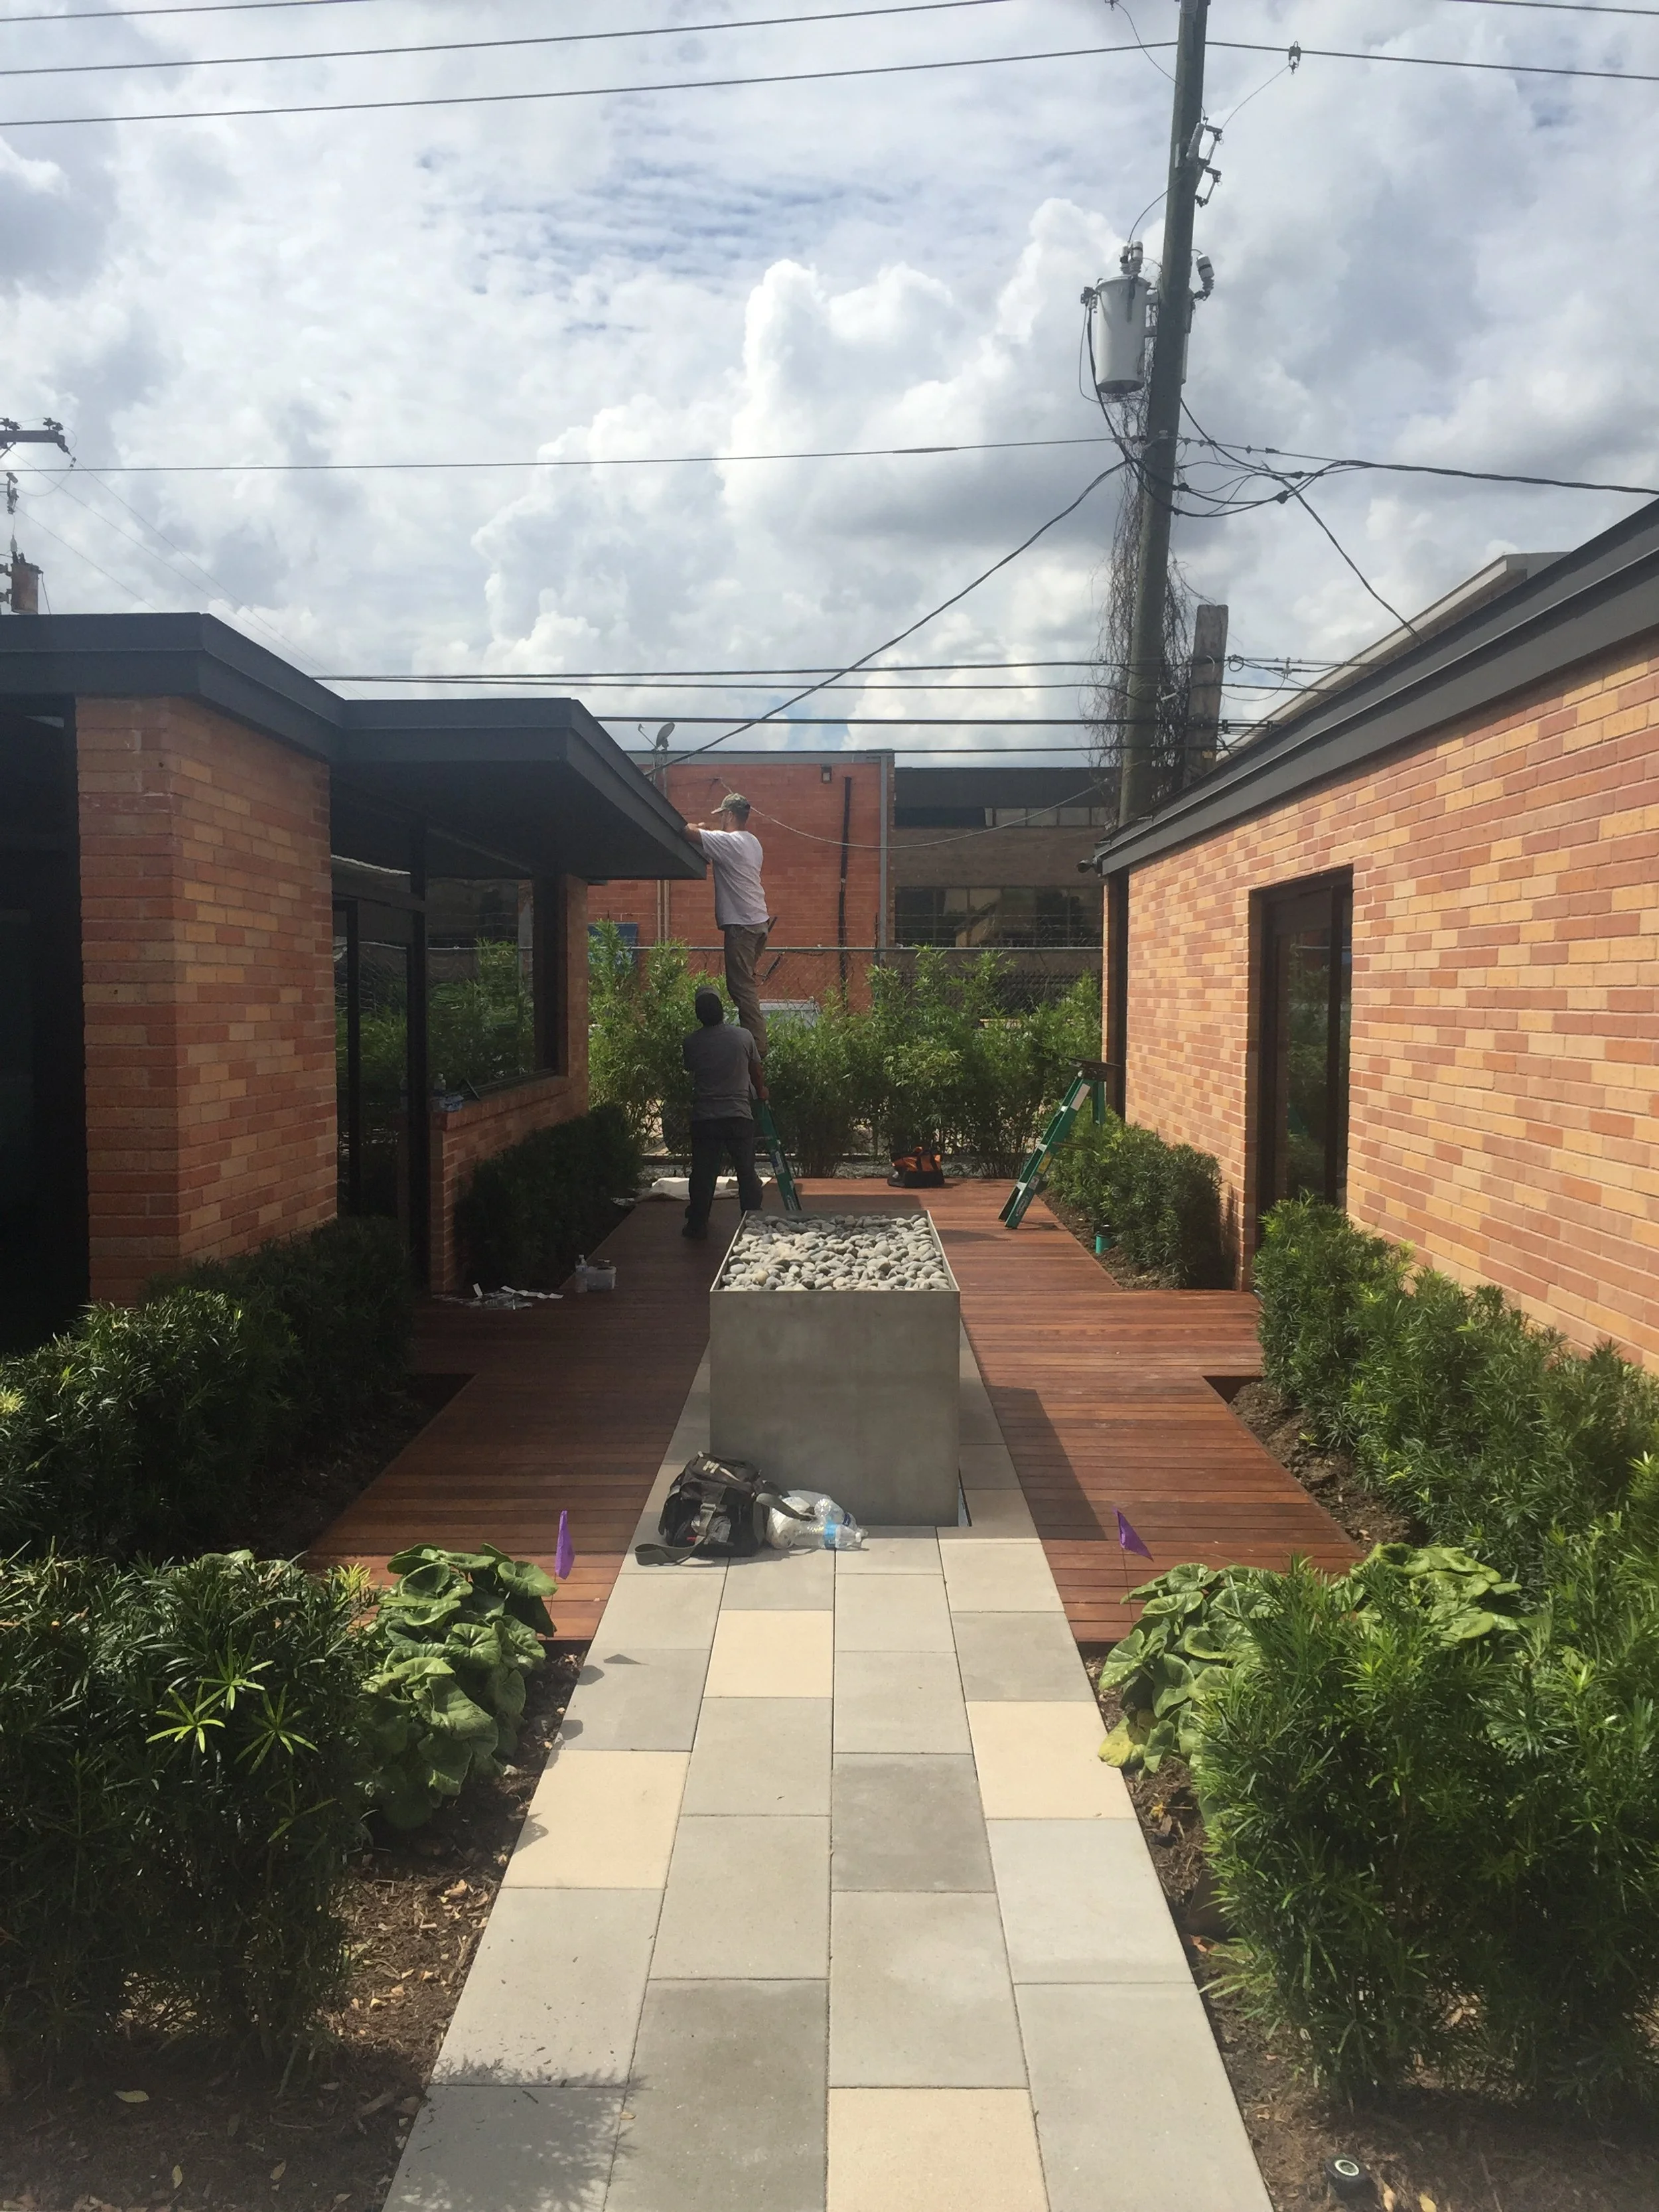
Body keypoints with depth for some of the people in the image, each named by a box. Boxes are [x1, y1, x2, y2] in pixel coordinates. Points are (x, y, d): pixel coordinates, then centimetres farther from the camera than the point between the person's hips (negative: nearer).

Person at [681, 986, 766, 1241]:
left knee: (703, 1174, 10)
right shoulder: (743, 1036, -3)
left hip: (703, 1118, 1)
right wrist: (761, 1091, 33)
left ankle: (697, 1226, 17)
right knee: (747, 1172, 7)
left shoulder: (691, 1043, -4)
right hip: (739, 1115, -1)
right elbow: (756, 1071, 12)